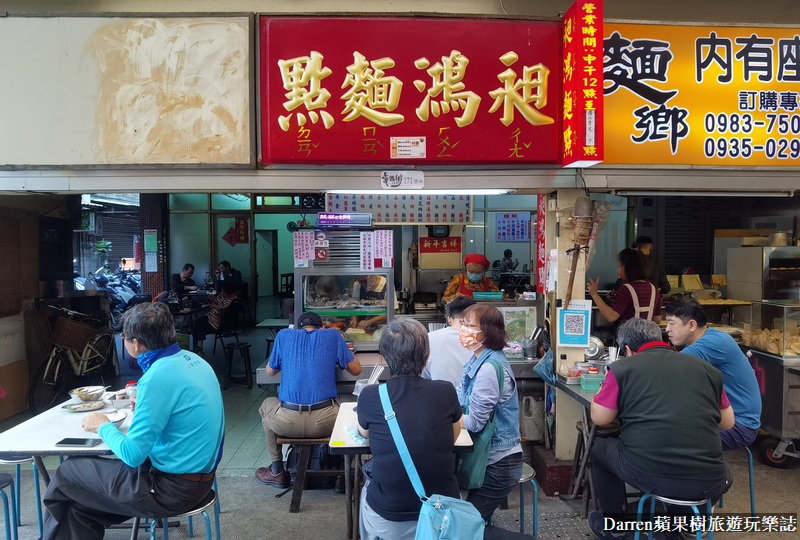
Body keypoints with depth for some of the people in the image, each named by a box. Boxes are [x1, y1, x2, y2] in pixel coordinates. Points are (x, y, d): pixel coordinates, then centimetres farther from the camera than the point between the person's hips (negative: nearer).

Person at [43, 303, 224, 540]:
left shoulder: (158, 377, -24)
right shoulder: (192, 359, 2)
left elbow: (132, 455, -19)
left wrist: (104, 427, -3)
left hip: (175, 488, -8)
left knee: (67, 475, 10)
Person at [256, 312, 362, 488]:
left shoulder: (284, 335, 10)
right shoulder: (332, 335, 7)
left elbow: (270, 371, 21)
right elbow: (356, 369, 12)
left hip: (288, 423, 1)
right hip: (324, 423, 0)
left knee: (266, 405, 35)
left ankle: (277, 472, 39)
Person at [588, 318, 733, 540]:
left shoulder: (622, 367, 3)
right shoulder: (706, 368, 12)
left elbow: (599, 418, 9)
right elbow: (728, 423, 22)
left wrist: (606, 385, 26)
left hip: (648, 474, -3)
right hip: (707, 481, 3)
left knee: (599, 449, 29)